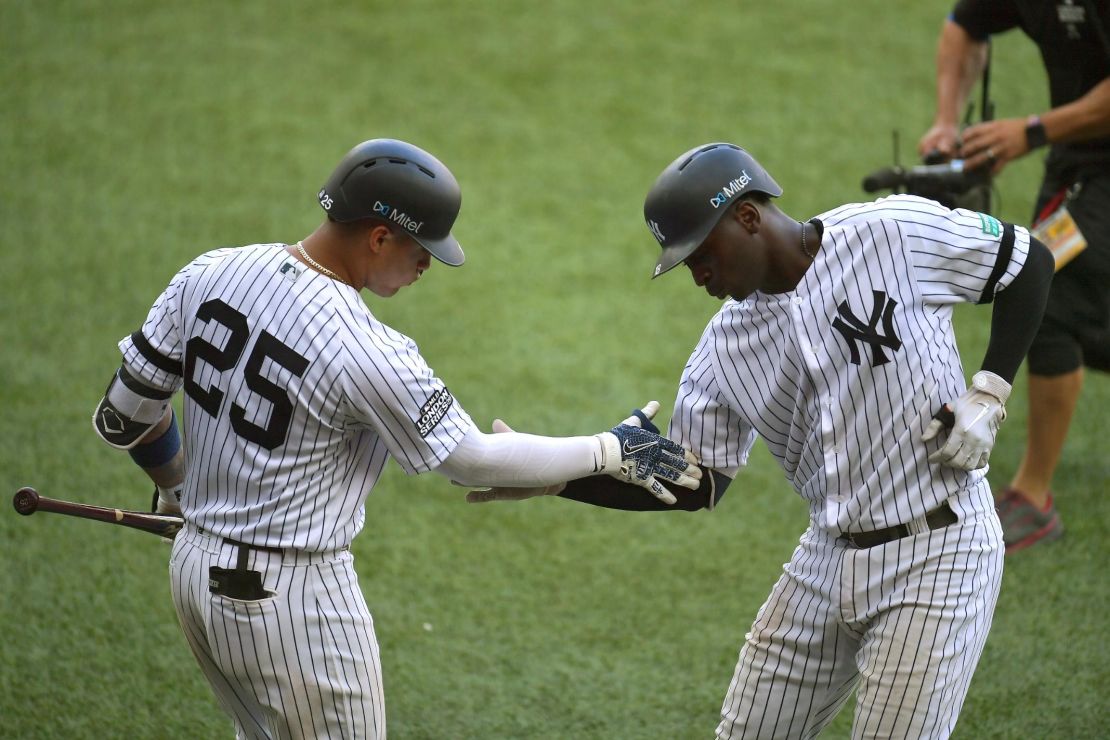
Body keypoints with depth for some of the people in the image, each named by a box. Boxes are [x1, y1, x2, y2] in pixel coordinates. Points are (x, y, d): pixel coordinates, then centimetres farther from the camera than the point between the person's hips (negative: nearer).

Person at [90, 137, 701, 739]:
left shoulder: (209, 274, -4)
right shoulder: (368, 350, -23)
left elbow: (124, 416, 4)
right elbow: (472, 459, -14)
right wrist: (612, 451, -4)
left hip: (194, 566, 8)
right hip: (293, 597, -7)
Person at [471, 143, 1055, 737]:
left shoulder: (894, 232, -12)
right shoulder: (724, 346, 4)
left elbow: (1030, 264, -2)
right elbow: (695, 486, 7)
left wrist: (987, 397, -11)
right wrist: (552, 480, -3)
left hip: (937, 554, -6)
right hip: (829, 557, 6)